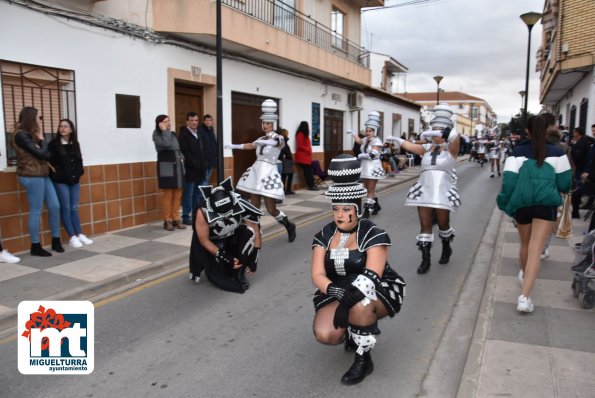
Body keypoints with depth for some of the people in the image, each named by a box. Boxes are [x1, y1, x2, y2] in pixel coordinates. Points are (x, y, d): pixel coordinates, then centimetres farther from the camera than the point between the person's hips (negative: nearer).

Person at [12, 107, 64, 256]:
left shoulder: (31, 134, 17)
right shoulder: (22, 135, -12)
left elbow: (47, 154, 9)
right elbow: (41, 154, -17)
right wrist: (42, 139, -2)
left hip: (43, 175, 9)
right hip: (32, 177, -9)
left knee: (55, 207, 7)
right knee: (36, 211, -3)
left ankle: (56, 241, 17)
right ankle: (35, 246, 7)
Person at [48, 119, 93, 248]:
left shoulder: (75, 144, 11)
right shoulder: (53, 144, -4)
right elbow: (50, 161, -10)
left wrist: (79, 172, 3)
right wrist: (56, 174, -16)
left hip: (74, 181, 4)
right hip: (60, 182, -4)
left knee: (74, 209, 9)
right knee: (66, 209, -1)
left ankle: (80, 235, 13)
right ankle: (72, 237, 2)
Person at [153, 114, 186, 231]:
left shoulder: (173, 134, 16)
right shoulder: (157, 134, -4)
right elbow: (165, 144, -24)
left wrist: (181, 157, 6)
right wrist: (165, 130, -13)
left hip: (177, 166, 6)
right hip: (166, 167, -6)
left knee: (177, 194, 6)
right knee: (168, 194, -4)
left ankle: (176, 219, 13)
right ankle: (167, 220, 3)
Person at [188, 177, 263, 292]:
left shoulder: (241, 204, -32)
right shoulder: (203, 212, -34)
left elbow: (255, 230, -21)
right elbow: (204, 240, -21)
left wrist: (253, 259, -20)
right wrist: (224, 257, -26)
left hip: (234, 236, 2)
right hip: (213, 241, -2)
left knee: (250, 231, -29)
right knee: (216, 275, -16)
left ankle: (239, 273, -11)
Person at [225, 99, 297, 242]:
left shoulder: (279, 138, -6)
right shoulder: (261, 138, 14)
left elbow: (275, 142, -29)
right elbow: (250, 145, 30)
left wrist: (263, 142, -49)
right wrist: (233, 146, 30)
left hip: (268, 173, -7)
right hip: (256, 172, 7)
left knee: (271, 209, -4)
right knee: (254, 208, 5)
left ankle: (289, 226, 22)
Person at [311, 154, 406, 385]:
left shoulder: (373, 235, -14)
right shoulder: (324, 236, -2)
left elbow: (371, 276, -26)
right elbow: (317, 275, -10)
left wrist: (349, 300, -42)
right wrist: (335, 291, -33)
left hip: (378, 292, -3)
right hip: (337, 292, 4)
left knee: (359, 306, -38)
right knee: (325, 335, -23)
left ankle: (364, 360, -11)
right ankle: (352, 331, 14)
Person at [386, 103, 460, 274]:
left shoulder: (450, 149, -2)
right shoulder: (426, 148, 9)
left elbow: (455, 136, -22)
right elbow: (410, 146, -2)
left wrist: (437, 133, -34)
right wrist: (395, 139, -16)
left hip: (442, 192, -2)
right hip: (424, 191, 3)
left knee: (443, 224, 9)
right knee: (425, 225, 1)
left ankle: (446, 249, 38)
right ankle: (426, 259, 7)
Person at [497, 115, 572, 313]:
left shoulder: (517, 152, 1)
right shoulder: (556, 153, 2)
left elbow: (509, 181, -5)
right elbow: (565, 184, 4)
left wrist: (504, 204, 6)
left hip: (521, 203, 2)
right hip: (546, 204, -2)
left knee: (525, 244, 24)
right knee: (535, 250, -8)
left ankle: (524, 274, 49)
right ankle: (525, 296, -18)